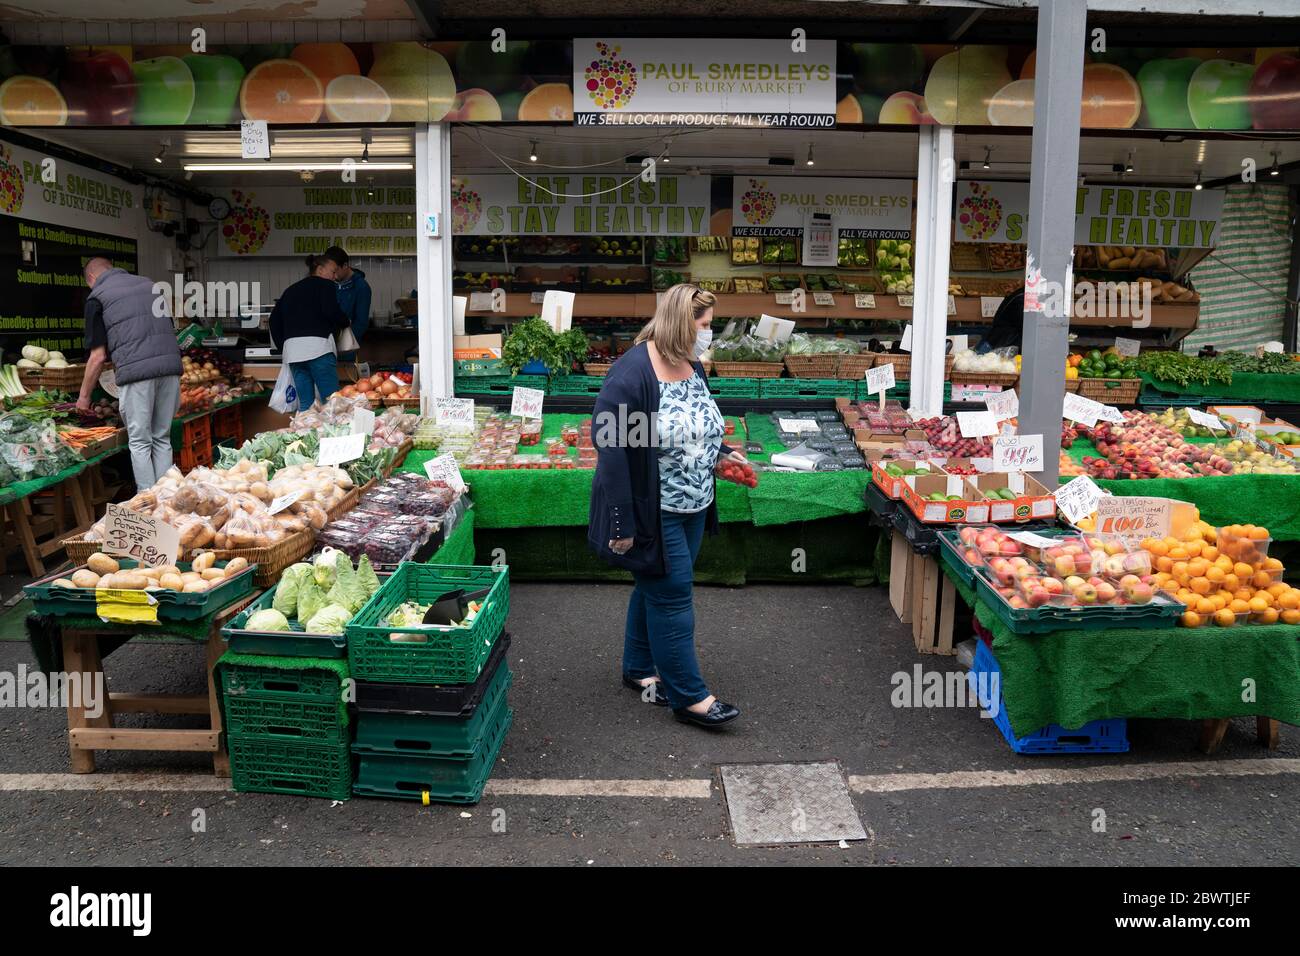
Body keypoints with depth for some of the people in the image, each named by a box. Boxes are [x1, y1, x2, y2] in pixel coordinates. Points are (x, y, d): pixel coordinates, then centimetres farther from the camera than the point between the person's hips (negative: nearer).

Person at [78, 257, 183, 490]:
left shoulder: (97, 297, 6)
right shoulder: (148, 283, 22)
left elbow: (98, 357, 2)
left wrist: (84, 396, 13)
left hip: (136, 372, -5)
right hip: (171, 366, 5)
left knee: (140, 442, 4)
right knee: (162, 439, 12)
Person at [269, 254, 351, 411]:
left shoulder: (291, 290, 27)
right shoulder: (325, 285, 6)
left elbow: (275, 318, 23)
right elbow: (331, 311, -11)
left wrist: (282, 348, 27)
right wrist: (345, 323, 8)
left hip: (291, 348, 7)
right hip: (318, 345, -7)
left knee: (305, 404, 5)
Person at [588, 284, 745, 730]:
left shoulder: (691, 366, 6)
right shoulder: (631, 374, -22)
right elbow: (611, 450, -23)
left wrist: (719, 453, 4)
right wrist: (620, 524, -23)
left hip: (691, 508, 9)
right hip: (653, 513, -9)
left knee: (656, 589, 19)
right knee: (672, 596, -1)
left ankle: (639, 668, 36)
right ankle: (688, 696, 11)